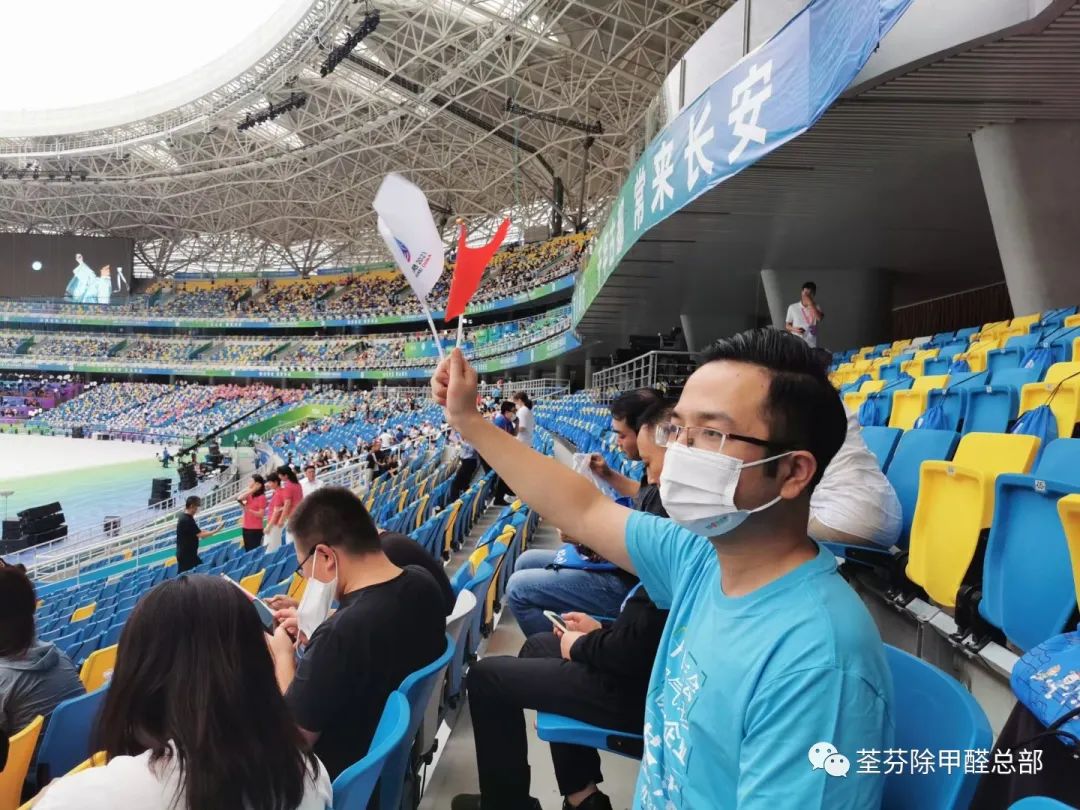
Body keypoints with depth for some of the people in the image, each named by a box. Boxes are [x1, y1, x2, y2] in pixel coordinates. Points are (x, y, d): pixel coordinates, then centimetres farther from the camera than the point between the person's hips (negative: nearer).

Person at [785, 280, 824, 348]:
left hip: (811, 346, 0)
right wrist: (795, 329, -10)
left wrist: (810, 303, -19)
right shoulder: (792, 307, 6)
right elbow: (787, 325, 11)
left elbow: (819, 318, -17)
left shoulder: (816, 308, 6)